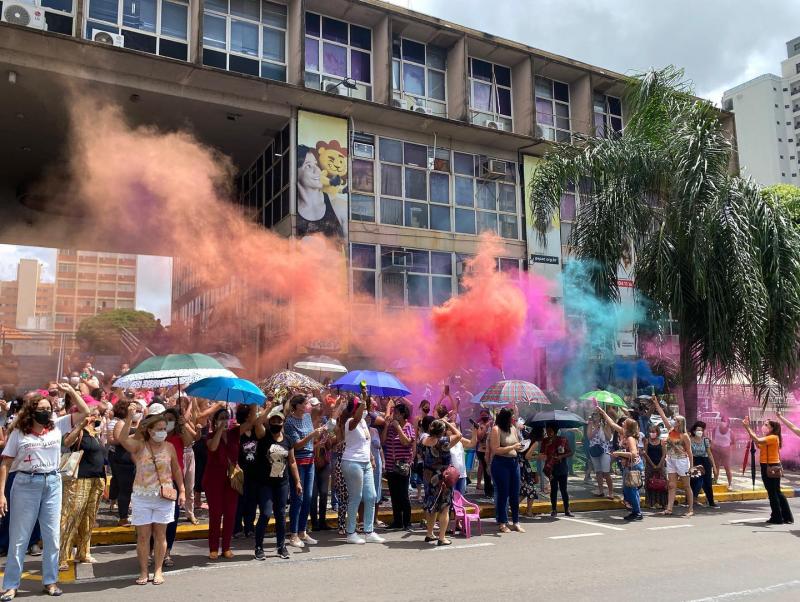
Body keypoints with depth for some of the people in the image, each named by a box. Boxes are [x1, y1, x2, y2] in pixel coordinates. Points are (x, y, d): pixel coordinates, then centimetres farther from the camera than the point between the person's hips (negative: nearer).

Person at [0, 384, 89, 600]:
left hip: (53, 484, 3)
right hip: (26, 484, -2)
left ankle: (50, 580, 21)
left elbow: (84, 412, 2)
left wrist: (71, 391, -8)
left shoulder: (57, 426, 1)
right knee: (19, 537, 5)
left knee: (52, 536, 9)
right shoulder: (18, 432, -4)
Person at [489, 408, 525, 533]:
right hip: (500, 463, -6)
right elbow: (496, 450, -16)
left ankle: (516, 522, 20)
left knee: (515, 493, 9)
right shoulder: (496, 429, -10)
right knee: (502, 494, 1)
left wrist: (519, 447, 0)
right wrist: (512, 447, -17)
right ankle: (502, 523, 11)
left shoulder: (513, 428, 10)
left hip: (514, 462, 6)